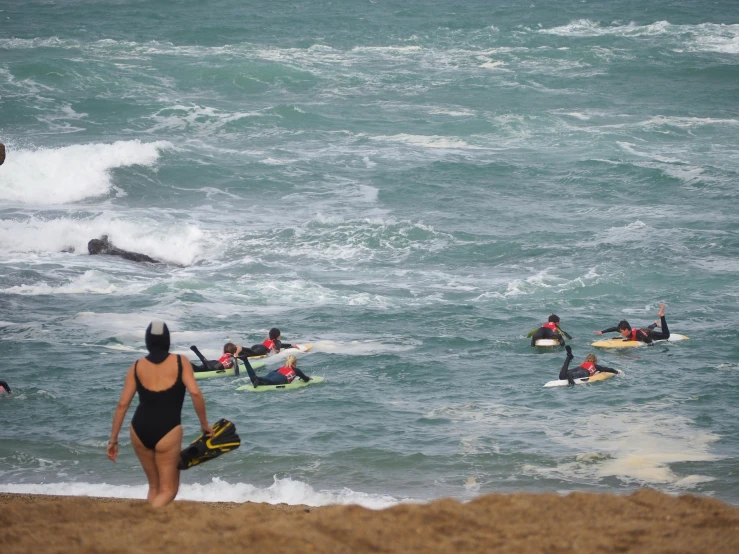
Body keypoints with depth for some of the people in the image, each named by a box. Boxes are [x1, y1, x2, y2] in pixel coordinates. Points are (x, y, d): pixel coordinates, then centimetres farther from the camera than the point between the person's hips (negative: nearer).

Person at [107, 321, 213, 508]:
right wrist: (204, 424, 1)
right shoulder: (180, 362, 2)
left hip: (140, 430, 3)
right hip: (167, 430, -3)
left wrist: (113, 439, 8)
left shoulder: (137, 366, 8)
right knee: (168, 490, 3)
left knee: (154, 487, 21)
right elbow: (195, 393, -10)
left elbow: (123, 404, 5)